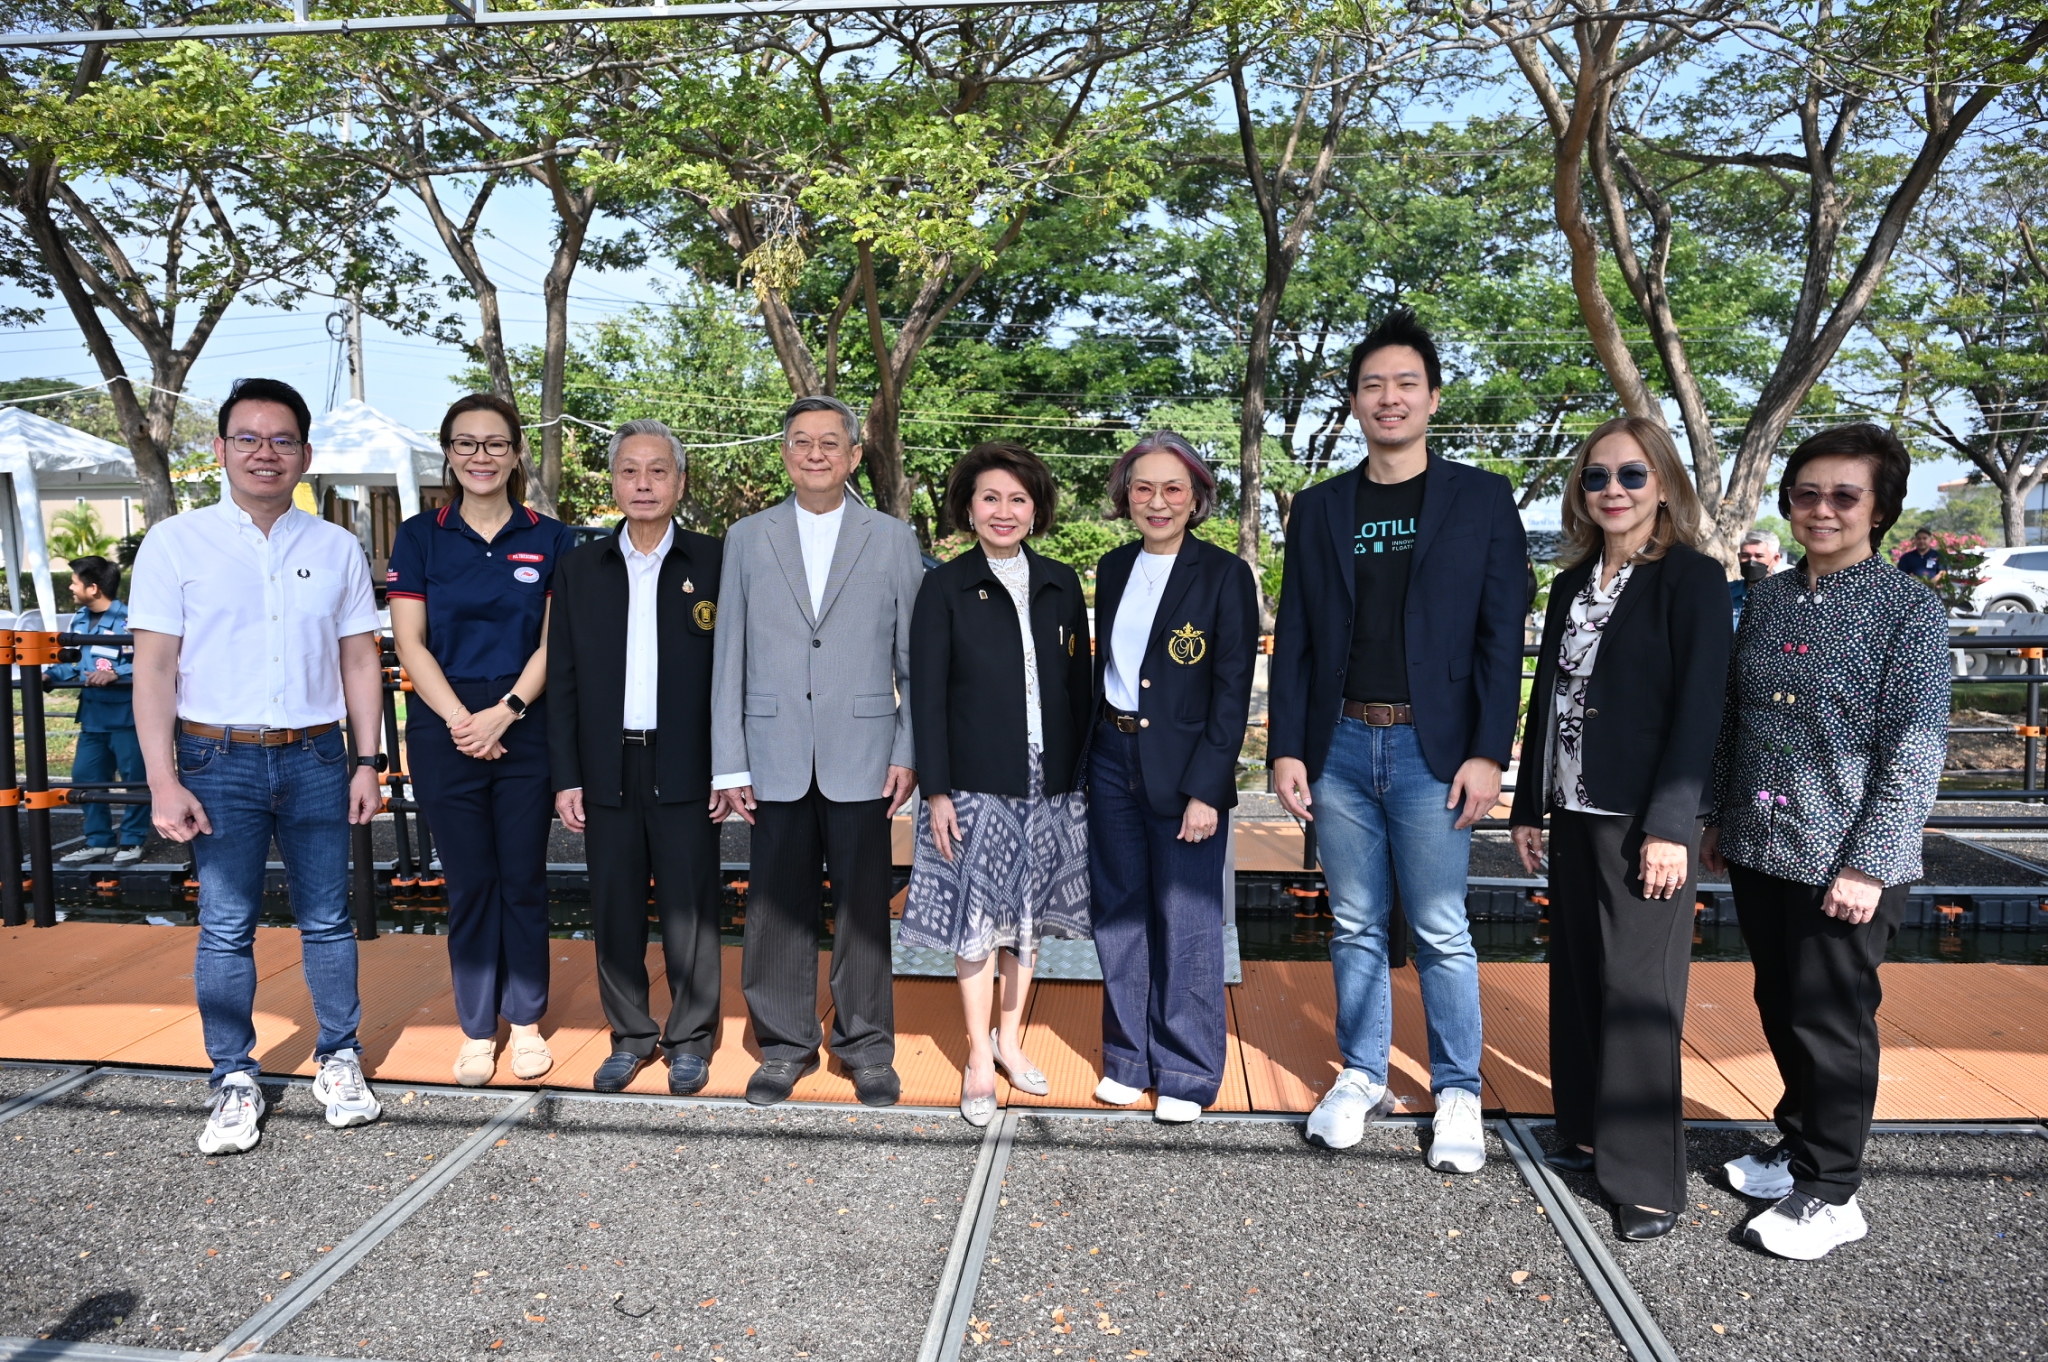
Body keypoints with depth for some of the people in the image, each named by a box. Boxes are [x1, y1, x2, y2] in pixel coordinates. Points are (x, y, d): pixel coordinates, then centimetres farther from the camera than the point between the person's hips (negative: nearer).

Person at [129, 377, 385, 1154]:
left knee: (326, 920, 8)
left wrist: (368, 760, 3)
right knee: (225, 930, 5)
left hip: (315, 759, 2)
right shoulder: (175, 543, 0)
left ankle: (339, 1061, 23)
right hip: (219, 761, -1)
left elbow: (360, 661, 9)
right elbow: (154, 668, -3)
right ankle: (234, 1084, 18)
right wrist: (164, 782, -9)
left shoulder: (336, 549, 6)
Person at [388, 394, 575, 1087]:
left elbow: (552, 643, -1)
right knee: (469, 883, 6)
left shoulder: (549, 539, 4)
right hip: (445, 729, 0)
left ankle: (526, 1022, 20)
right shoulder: (420, 536, 4)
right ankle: (476, 1029, 19)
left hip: (526, 728, 0)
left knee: (523, 879, 6)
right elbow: (411, 643, -1)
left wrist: (505, 711, -13)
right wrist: (462, 720, -11)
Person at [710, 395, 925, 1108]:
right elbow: (729, 656, 6)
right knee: (778, 905, 6)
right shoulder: (748, 538, 8)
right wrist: (729, 764, 1)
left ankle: (867, 1046, 20)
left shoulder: (892, 539, 6)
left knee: (863, 905, 5)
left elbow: (914, 656, 6)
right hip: (775, 759, 1)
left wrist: (909, 752, -1)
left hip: (860, 756, -1)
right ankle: (785, 1044, 23)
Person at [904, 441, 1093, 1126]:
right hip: (975, 785, -3)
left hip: (1051, 782, 3)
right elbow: (927, 695, -6)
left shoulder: (1060, 584, 7)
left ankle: (1010, 1038, 30)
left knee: (1026, 915, 13)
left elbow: (1079, 685, 9)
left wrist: (1086, 773, 5)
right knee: (977, 920, 2)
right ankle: (979, 1060, 17)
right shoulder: (945, 587, -3)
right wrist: (935, 790, -11)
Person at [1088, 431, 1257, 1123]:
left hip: (1185, 768, -5)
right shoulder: (1113, 569, 9)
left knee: (1186, 923, 2)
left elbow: (1232, 692, -10)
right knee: (1120, 915, 11)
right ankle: (1129, 1058, 26)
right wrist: (1090, 755, 9)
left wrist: (1206, 790, -15)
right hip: (1113, 760, 5)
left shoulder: (1224, 574, -7)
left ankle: (1187, 1073, 17)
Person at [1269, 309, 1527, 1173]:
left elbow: (1502, 637, -2)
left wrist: (1488, 753, -10)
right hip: (1340, 745, 3)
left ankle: (1458, 1095, 17)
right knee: (1356, 926, 11)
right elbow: (1293, 639, 9)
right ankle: (1362, 1078, 25)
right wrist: (1286, 748, 2)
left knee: (1440, 931, 2)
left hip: (1432, 749, -3)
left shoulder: (1480, 499, 3)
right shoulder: (1319, 508, 10)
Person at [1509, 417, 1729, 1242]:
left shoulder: (1690, 578, -6)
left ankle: (1648, 1182, 8)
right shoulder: (1572, 585, 12)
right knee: (1579, 979, 12)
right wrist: (1529, 807, 12)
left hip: (1642, 820, -6)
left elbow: (1699, 705, -12)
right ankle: (1590, 1133, 26)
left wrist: (1669, 826, -17)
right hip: (1574, 814, 6)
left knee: (1638, 995, -3)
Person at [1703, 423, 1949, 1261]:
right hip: (1759, 849, 5)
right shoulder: (1768, 598, 8)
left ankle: (1830, 1191, 19)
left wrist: (1869, 863, -16)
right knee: (1780, 1010, 16)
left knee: (1832, 1020, 4)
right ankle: (1801, 1142, 35)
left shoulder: (1909, 609, -8)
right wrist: (1718, 817, 13)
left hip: (1845, 863, -5)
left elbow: (1916, 749, -12)